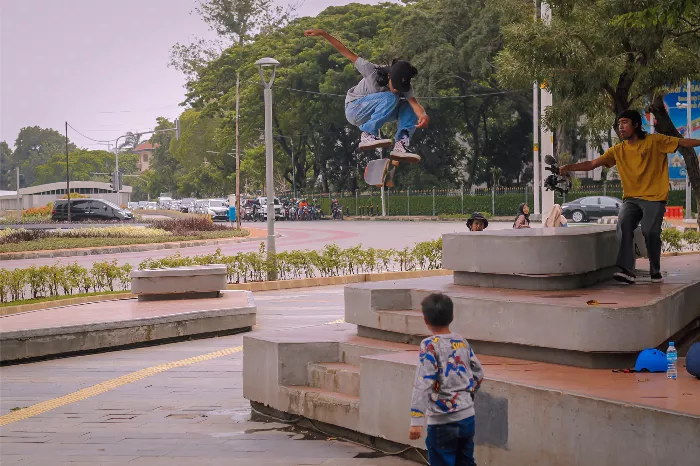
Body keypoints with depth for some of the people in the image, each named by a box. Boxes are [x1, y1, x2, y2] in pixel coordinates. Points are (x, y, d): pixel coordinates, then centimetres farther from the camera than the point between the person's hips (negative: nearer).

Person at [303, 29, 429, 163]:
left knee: (408, 107, -19)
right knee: (390, 99, -32)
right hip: (354, 108, -5)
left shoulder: (405, 88, -16)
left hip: (373, 113, 5)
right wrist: (323, 34, -27)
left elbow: (415, 104, -33)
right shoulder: (373, 72, -28)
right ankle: (368, 135, -34)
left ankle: (401, 144, -24)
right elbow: (348, 53, -25)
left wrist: (423, 115, -56)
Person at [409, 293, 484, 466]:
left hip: (443, 422, -6)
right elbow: (478, 374, 16)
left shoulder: (430, 345, -13)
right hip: (468, 418, 6)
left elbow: (423, 385, -20)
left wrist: (416, 421, -21)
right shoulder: (463, 342, 6)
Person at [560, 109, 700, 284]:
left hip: (654, 198, -3)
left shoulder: (655, 141, 0)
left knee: (650, 231, -15)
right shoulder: (618, 150, 7)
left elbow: (683, 142, 0)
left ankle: (656, 271, 9)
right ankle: (626, 270, -28)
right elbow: (591, 164, 3)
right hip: (631, 198, 3)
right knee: (623, 224, -23)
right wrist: (570, 167, -9)